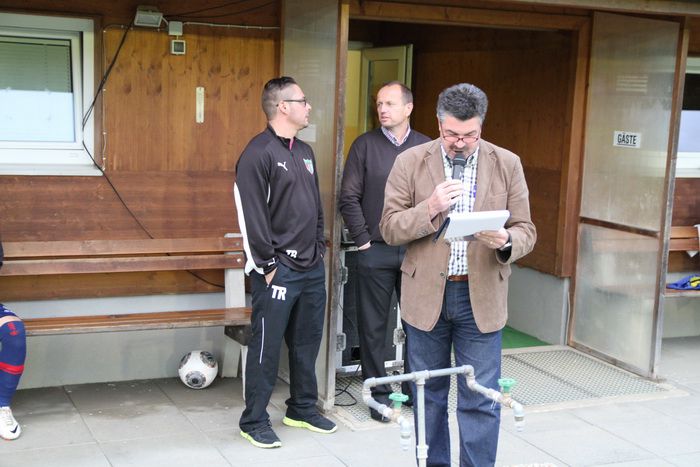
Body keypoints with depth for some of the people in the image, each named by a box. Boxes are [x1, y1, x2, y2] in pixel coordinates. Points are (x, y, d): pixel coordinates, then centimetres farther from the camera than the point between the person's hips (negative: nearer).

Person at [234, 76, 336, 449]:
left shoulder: (304, 152, 14)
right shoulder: (258, 153, -12)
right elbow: (253, 216, -16)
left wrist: (320, 248, 14)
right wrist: (268, 265, -15)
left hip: (313, 268, 8)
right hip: (279, 271, -8)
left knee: (307, 343, 15)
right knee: (266, 347, 0)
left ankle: (302, 408, 30)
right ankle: (254, 421, 12)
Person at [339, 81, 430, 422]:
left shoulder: (427, 148, 6)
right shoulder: (365, 145, 1)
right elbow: (349, 198, -1)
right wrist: (362, 239, -6)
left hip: (418, 251, 2)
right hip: (376, 252, -1)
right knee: (373, 326, 5)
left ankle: (415, 387, 24)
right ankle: (379, 393, 18)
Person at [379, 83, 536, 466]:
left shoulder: (507, 164, 0)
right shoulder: (410, 162, -2)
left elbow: (525, 230, 2)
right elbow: (390, 229, -3)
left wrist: (505, 242, -21)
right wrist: (430, 208, -20)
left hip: (482, 296, 0)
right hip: (426, 295, 1)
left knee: (481, 401, 3)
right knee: (428, 395, 14)